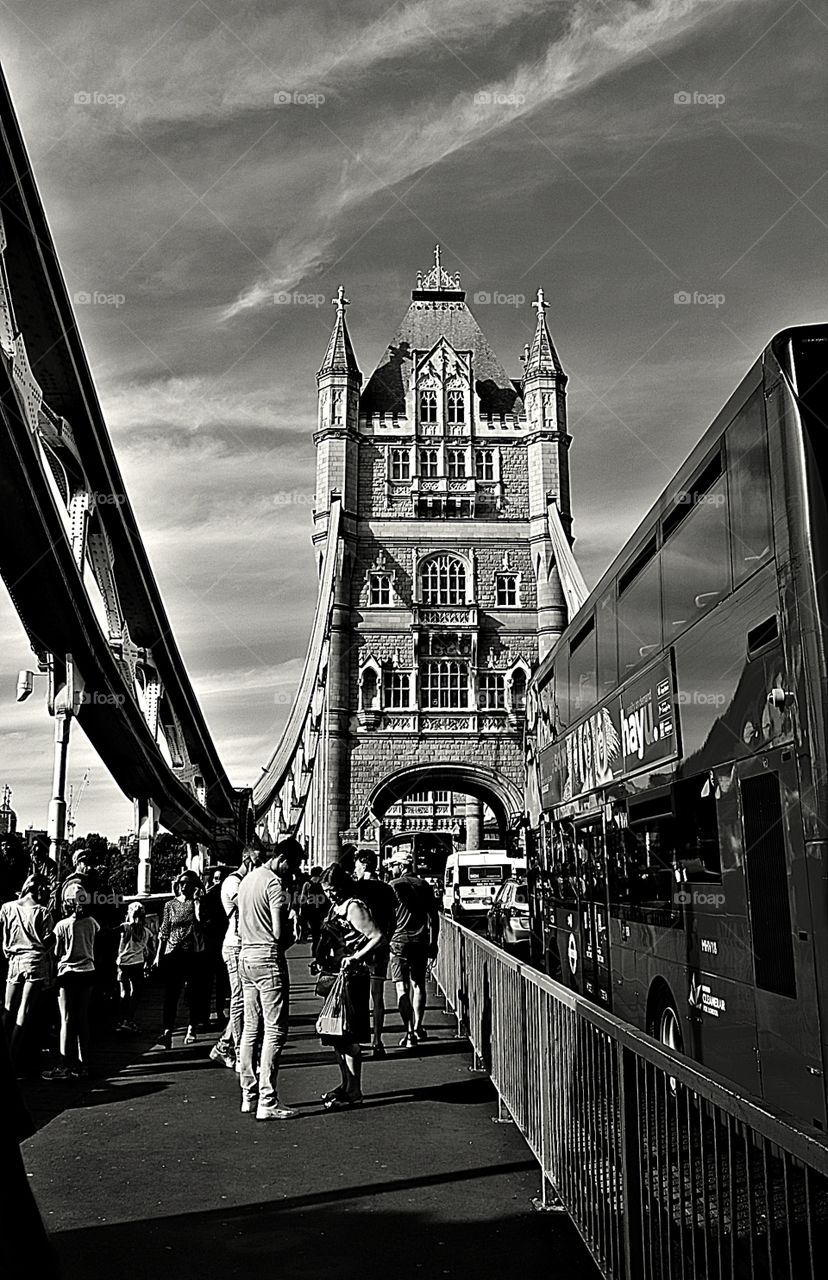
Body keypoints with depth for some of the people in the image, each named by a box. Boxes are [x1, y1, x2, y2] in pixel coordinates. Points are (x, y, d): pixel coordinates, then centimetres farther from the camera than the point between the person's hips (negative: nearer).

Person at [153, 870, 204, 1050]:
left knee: (192, 994, 5)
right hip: (172, 953, 1)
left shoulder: (196, 903, 5)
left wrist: (197, 900, -12)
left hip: (192, 954, -1)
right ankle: (167, 1032, -15)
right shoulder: (170, 905, 10)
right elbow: (164, 932, 12)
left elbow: (200, 919, -15)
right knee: (170, 994, -9)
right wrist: (158, 954, 8)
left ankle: (191, 1029, 18)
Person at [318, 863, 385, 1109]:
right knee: (335, 1035, 14)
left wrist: (355, 958, -24)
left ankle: (354, 1093, 4)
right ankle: (346, 1085, 25)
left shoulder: (354, 907, -15)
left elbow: (378, 937, -21)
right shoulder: (336, 907, 11)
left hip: (352, 977, -9)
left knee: (348, 1037, -4)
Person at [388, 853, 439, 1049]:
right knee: (418, 985, 17)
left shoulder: (393, 886, -4)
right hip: (421, 942, 4)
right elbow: (434, 917, 7)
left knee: (402, 987, -2)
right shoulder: (424, 886, 6)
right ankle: (417, 1027, 22)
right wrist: (433, 942, 14)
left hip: (399, 940, -3)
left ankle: (409, 1033, -9)